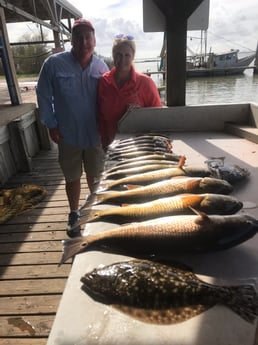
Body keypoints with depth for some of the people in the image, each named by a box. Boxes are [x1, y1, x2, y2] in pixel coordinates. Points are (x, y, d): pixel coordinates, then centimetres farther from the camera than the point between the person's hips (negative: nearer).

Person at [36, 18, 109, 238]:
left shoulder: (101, 67, -2)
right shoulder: (54, 64, -9)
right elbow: (44, 96, -2)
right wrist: (51, 125, -5)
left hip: (95, 134, 1)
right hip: (68, 135, -1)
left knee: (95, 176, 16)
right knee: (72, 178, 14)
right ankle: (74, 214, 36)